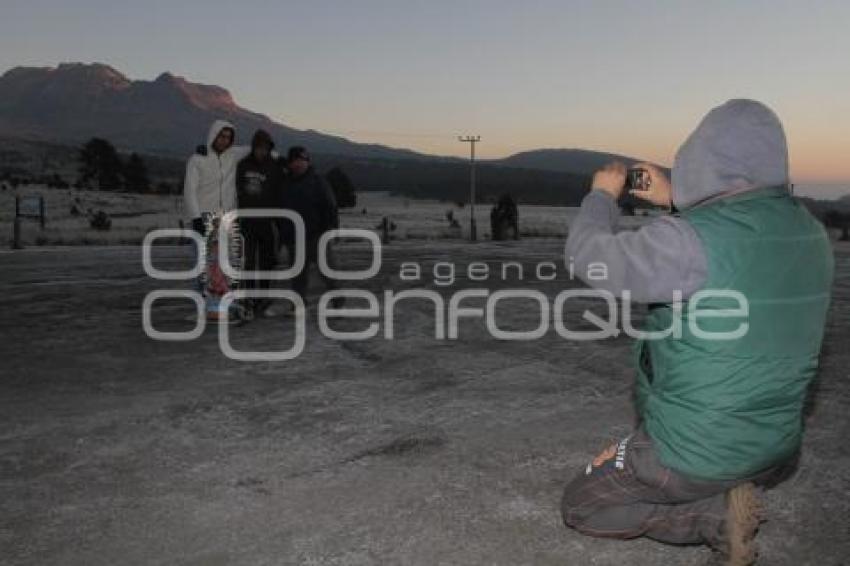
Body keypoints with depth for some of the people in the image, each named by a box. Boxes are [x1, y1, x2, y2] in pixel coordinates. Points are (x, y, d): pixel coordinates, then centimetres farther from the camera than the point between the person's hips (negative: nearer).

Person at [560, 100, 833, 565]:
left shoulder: (686, 240, -28)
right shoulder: (811, 236, -4)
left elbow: (587, 255, -14)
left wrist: (602, 195, 4)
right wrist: (676, 202, 17)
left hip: (694, 455, -8)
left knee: (578, 506, 14)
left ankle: (715, 517, -2)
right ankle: (726, 496, 9)